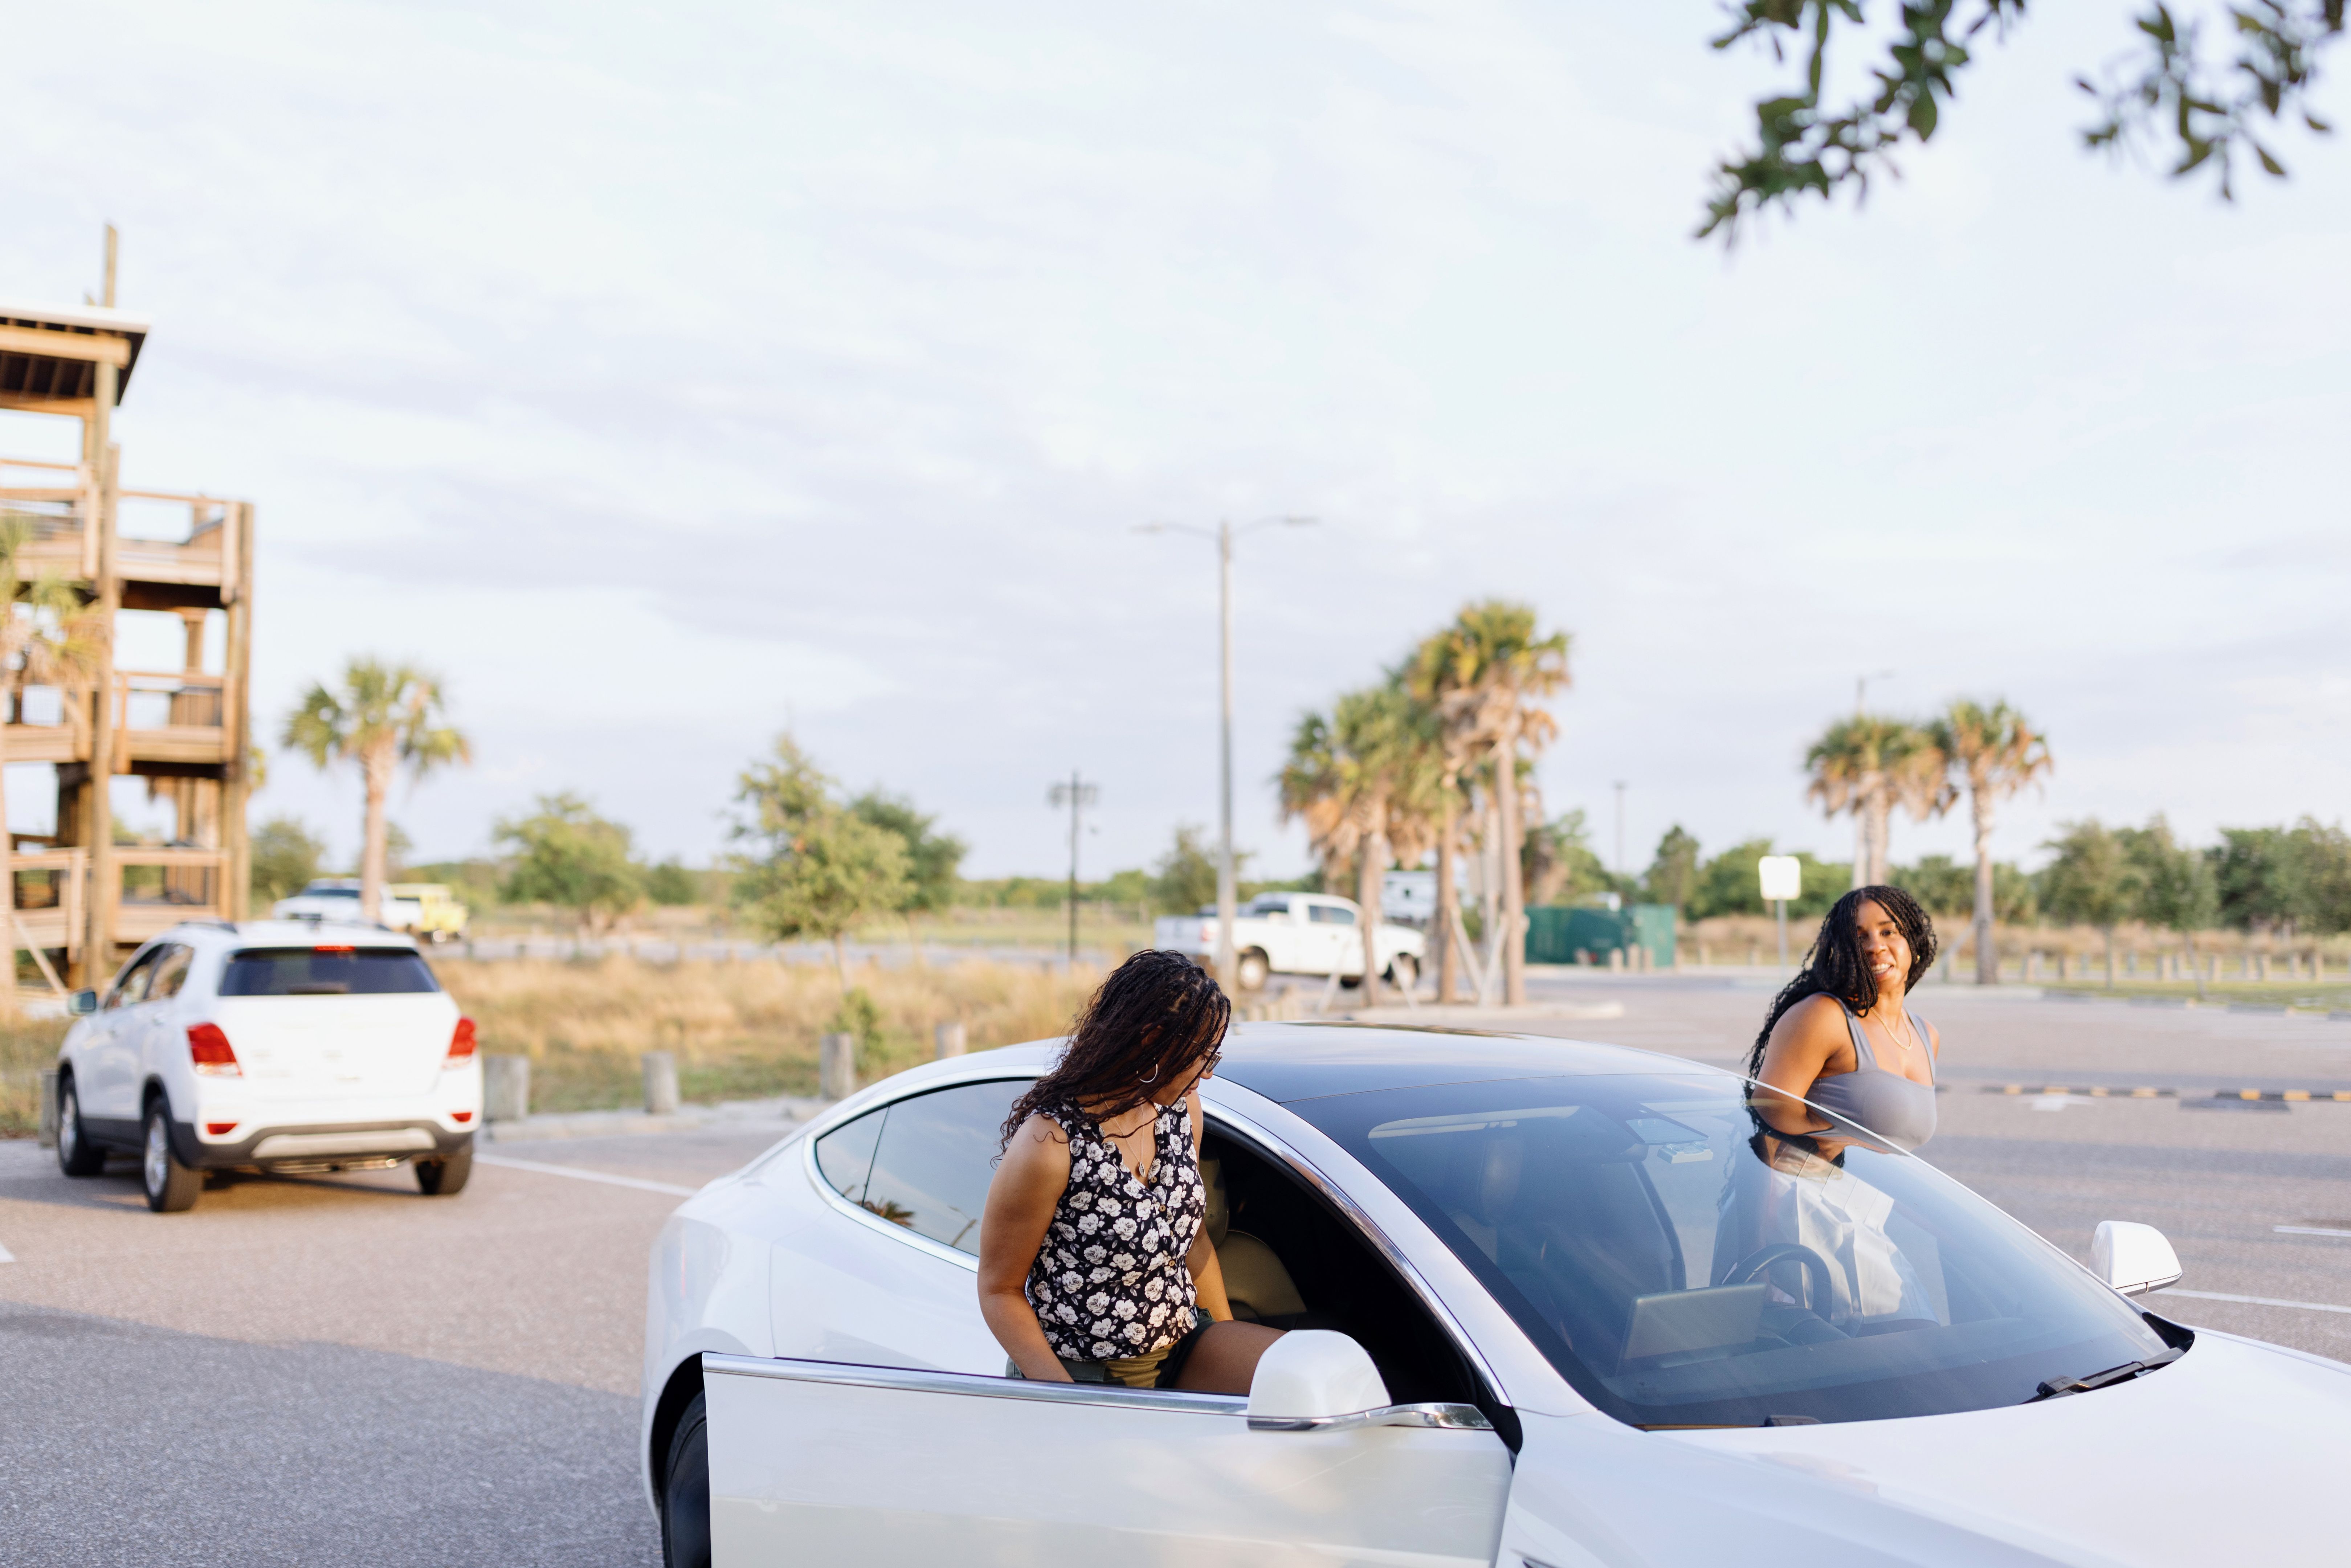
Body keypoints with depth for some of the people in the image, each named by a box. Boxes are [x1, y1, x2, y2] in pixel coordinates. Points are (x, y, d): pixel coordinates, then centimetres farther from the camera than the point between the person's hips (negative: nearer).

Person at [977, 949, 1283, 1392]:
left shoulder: (1181, 1106, 3)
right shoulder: (1049, 1143, -20)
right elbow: (999, 1290, -12)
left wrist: (1231, 1349, 11)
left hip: (1180, 1348, 7)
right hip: (1080, 1371, -7)